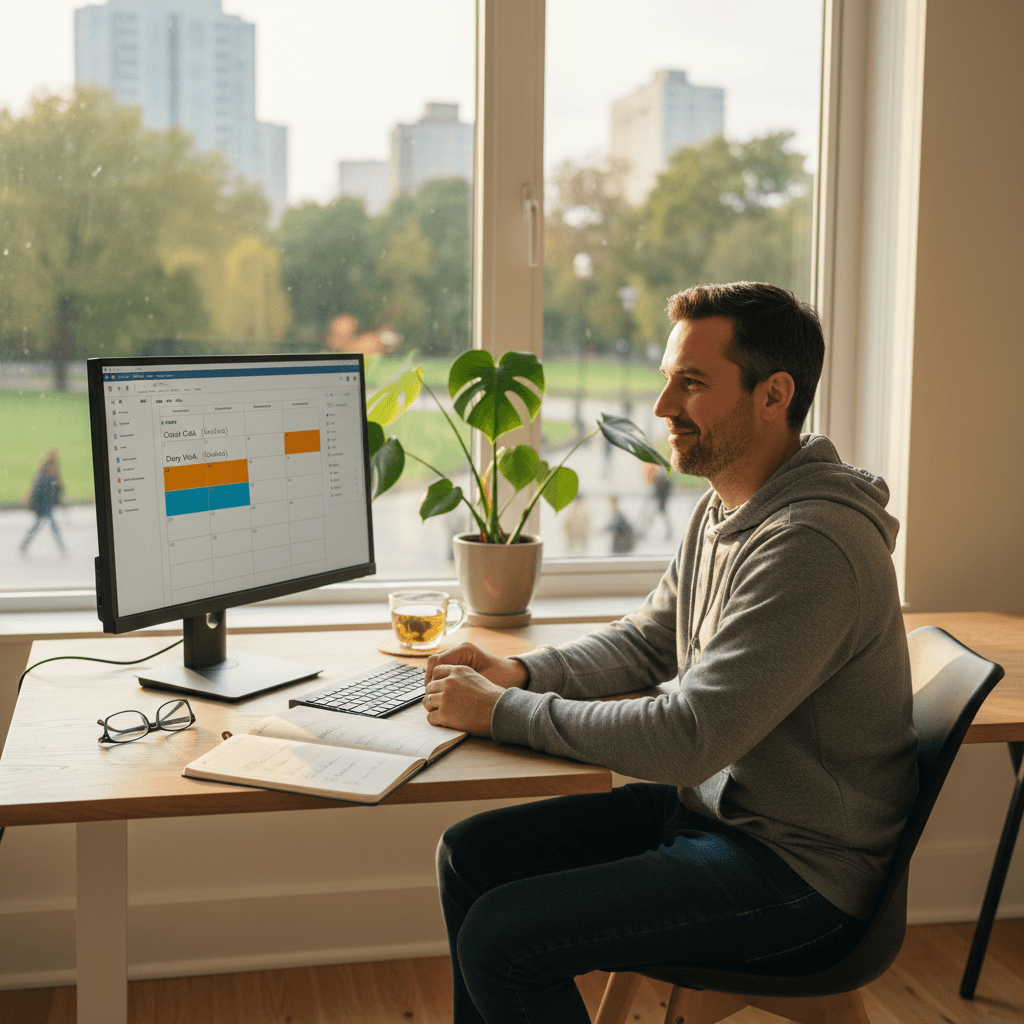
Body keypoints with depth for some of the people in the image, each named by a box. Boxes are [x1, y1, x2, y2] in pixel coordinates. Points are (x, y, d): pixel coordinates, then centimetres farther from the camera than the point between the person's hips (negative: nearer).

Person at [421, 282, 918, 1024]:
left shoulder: (812, 545, -27)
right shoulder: (724, 509, 5)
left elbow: (686, 736, -29)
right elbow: (647, 641, 15)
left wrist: (503, 712, -20)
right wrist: (520, 674, -2)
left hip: (796, 875, -9)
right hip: (703, 803, 9)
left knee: (501, 940, -17)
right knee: (471, 856, 6)